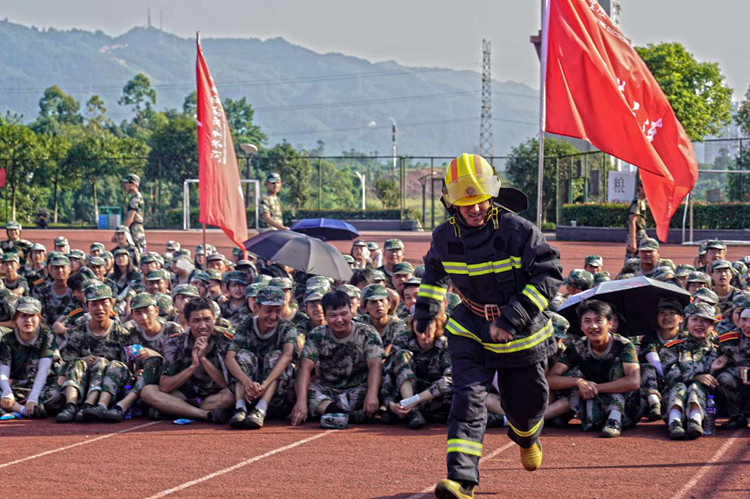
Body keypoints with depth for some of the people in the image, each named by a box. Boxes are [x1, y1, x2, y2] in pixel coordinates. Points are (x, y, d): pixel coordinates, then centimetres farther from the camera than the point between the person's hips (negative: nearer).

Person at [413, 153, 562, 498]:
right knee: (468, 398, -16)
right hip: (471, 329, 2)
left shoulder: (517, 230, -21)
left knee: (525, 402, 13)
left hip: (521, 332, -2)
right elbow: (434, 271, 16)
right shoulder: (445, 236, -6)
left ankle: (526, 438, 52)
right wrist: (425, 312, 12)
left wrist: (511, 319, -29)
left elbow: (550, 275, -23)